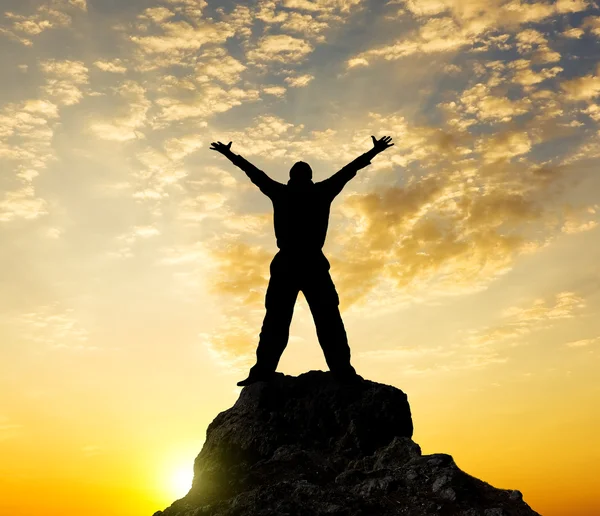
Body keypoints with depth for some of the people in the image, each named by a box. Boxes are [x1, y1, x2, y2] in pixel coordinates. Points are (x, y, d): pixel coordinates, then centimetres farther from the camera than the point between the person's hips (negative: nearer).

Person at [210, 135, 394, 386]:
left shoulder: (281, 192, 10)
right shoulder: (322, 191, 8)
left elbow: (254, 173, 21)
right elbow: (349, 170, 18)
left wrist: (229, 154, 34)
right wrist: (375, 151, 29)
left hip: (286, 264, 1)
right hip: (313, 264, -1)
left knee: (276, 321, 1)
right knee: (329, 321, -3)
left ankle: (263, 370, -9)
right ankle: (342, 370, -13)